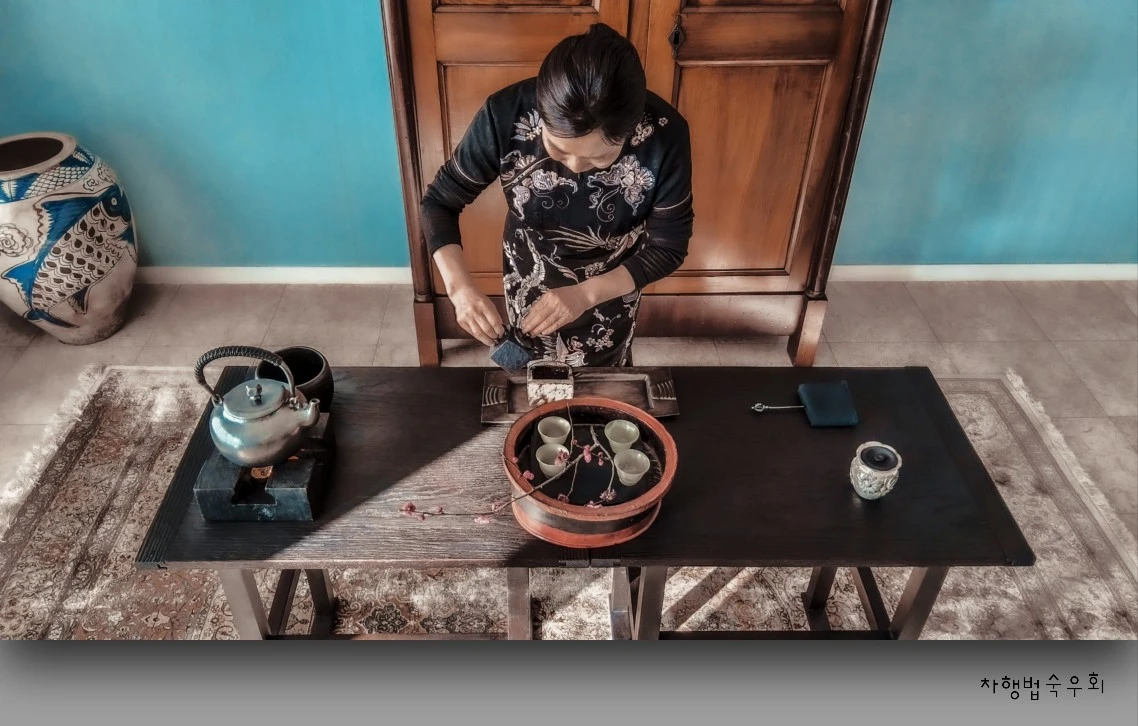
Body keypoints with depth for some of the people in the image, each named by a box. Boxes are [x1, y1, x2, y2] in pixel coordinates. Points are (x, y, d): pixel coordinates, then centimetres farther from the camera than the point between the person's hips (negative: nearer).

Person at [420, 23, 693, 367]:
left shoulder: (664, 134, -34)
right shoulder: (505, 115, -33)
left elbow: (669, 247, -21)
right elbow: (440, 201, -19)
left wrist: (586, 295, -34)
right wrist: (460, 287, -37)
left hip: (612, 286, 0)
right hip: (529, 285, 0)